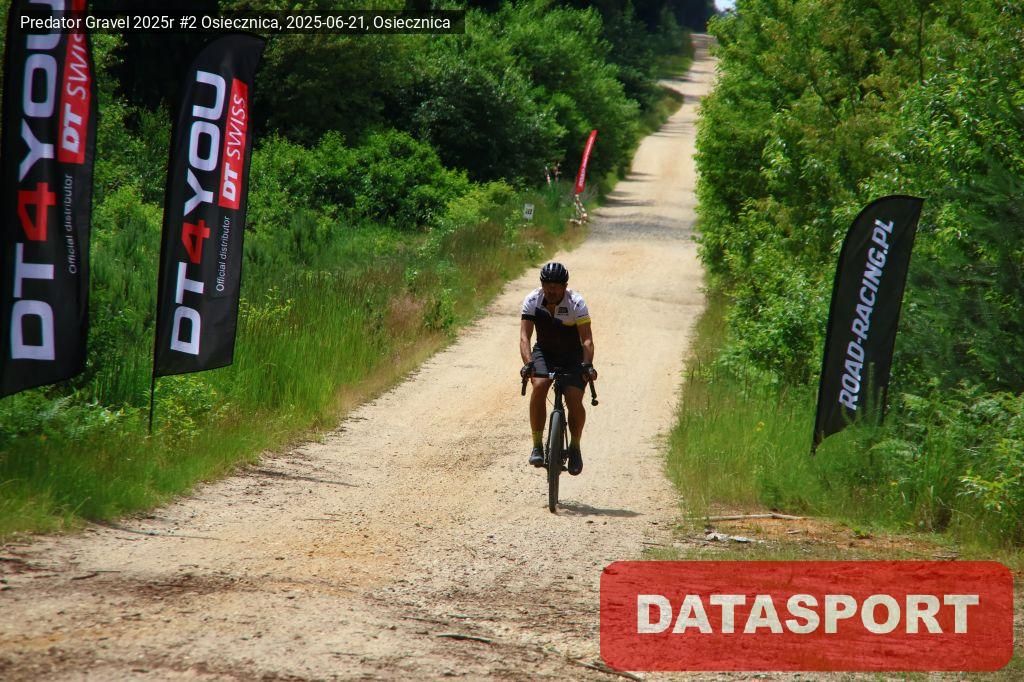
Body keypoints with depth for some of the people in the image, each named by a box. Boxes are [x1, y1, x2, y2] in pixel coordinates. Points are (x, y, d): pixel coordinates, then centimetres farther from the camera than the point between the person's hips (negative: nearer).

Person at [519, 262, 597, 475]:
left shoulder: (576, 303, -23)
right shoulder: (532, 301, -18)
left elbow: (587, 339, -29)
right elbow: (524, 336, -25)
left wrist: (587, 365, -47)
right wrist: (528, 363, -43)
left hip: (573, 356, -1)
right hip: (545, 352, 1)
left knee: (574, 401, -20)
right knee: (539, 385, -29)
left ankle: (575, 447, 8)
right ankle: (537, 446, -21)